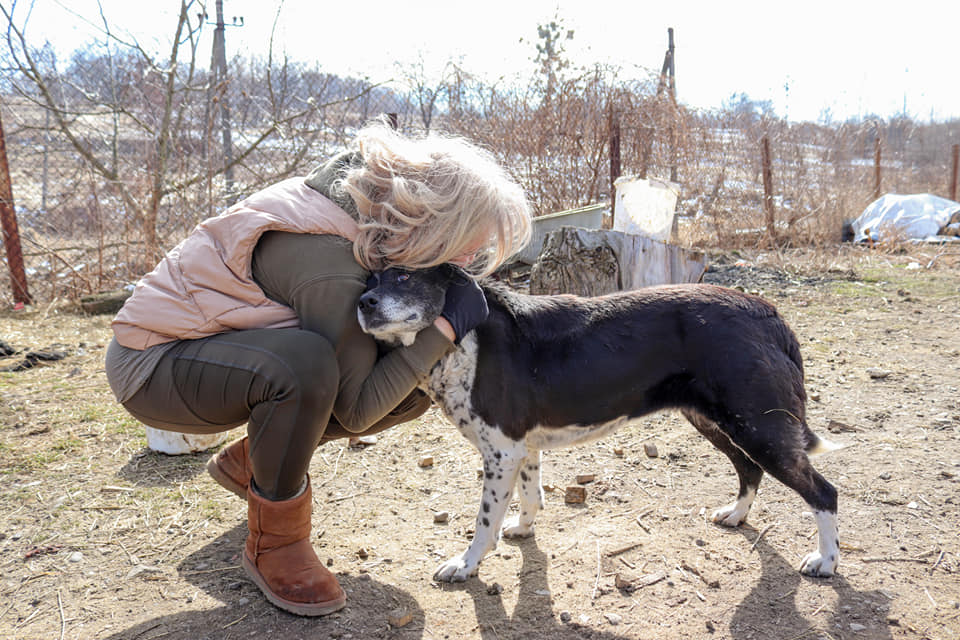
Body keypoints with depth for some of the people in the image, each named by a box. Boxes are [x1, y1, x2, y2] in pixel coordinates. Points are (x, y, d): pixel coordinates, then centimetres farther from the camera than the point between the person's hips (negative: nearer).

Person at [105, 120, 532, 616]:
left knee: (413, 391, -4)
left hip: (226, 344, 8)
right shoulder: (329, 264, -34)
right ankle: (273, 547, -14)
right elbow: (357, 408, -27)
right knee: (305, 363, -40)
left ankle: (247, 462, 16)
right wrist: (445, 327, -27)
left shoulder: (362, 199, -9)